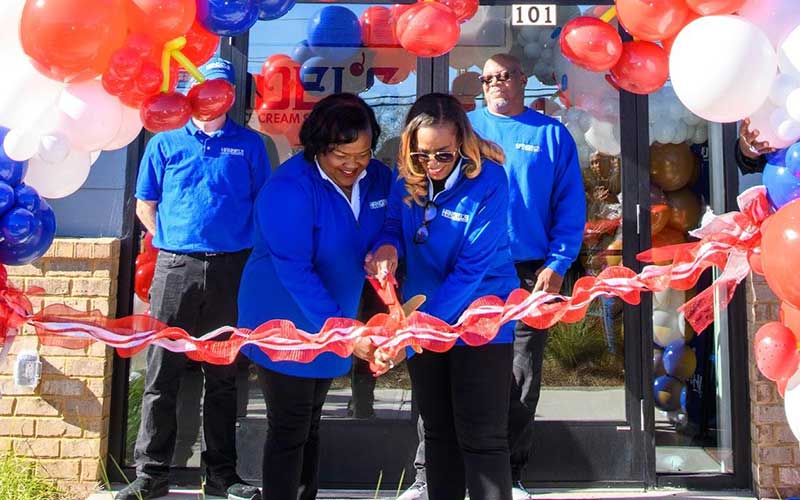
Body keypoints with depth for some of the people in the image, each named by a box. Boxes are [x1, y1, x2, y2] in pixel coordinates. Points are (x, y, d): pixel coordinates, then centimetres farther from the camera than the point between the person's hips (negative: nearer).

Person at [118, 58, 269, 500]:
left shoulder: (248, 144, 8)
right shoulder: (165, 143, 8)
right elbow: (145, 206, 12)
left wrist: (243, 248, 1)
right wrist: (174, 240, 4)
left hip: (231, 269, 0)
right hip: (175, 267, 0)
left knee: (222, 376, 9)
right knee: (161, 376, 2)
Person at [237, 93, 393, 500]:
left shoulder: (377, 178, -5)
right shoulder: (288, 189, -25)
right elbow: (294, 271, -28)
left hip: (333, 324, 7)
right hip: (284, 326, -6)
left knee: (310, 426, 20)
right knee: (289, 432, 3)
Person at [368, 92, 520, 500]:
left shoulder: (488, 182, -21)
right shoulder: (407, 179, -4)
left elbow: (471, 269, -24)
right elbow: (394, 226, 7)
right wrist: (388, 246, -20)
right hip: (423, 318, 5)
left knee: (481, 438, -1)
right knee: (438, 432, 18)